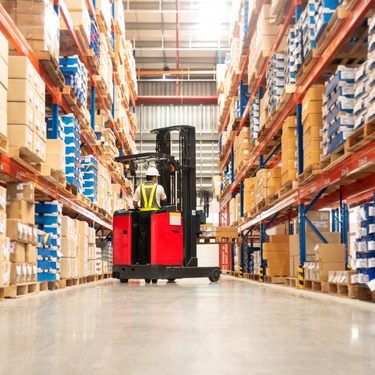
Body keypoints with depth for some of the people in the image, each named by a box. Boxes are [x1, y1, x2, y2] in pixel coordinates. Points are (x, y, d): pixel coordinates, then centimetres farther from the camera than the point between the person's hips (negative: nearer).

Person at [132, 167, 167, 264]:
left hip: (143, 213, 3)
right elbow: (164, 200, 15)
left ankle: (141, 260, 7)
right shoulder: (159, 187, 2)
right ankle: (151, 259, -1)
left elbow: (135, 203, 6)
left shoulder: (140, 188, 8)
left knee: (142, 237, 5)